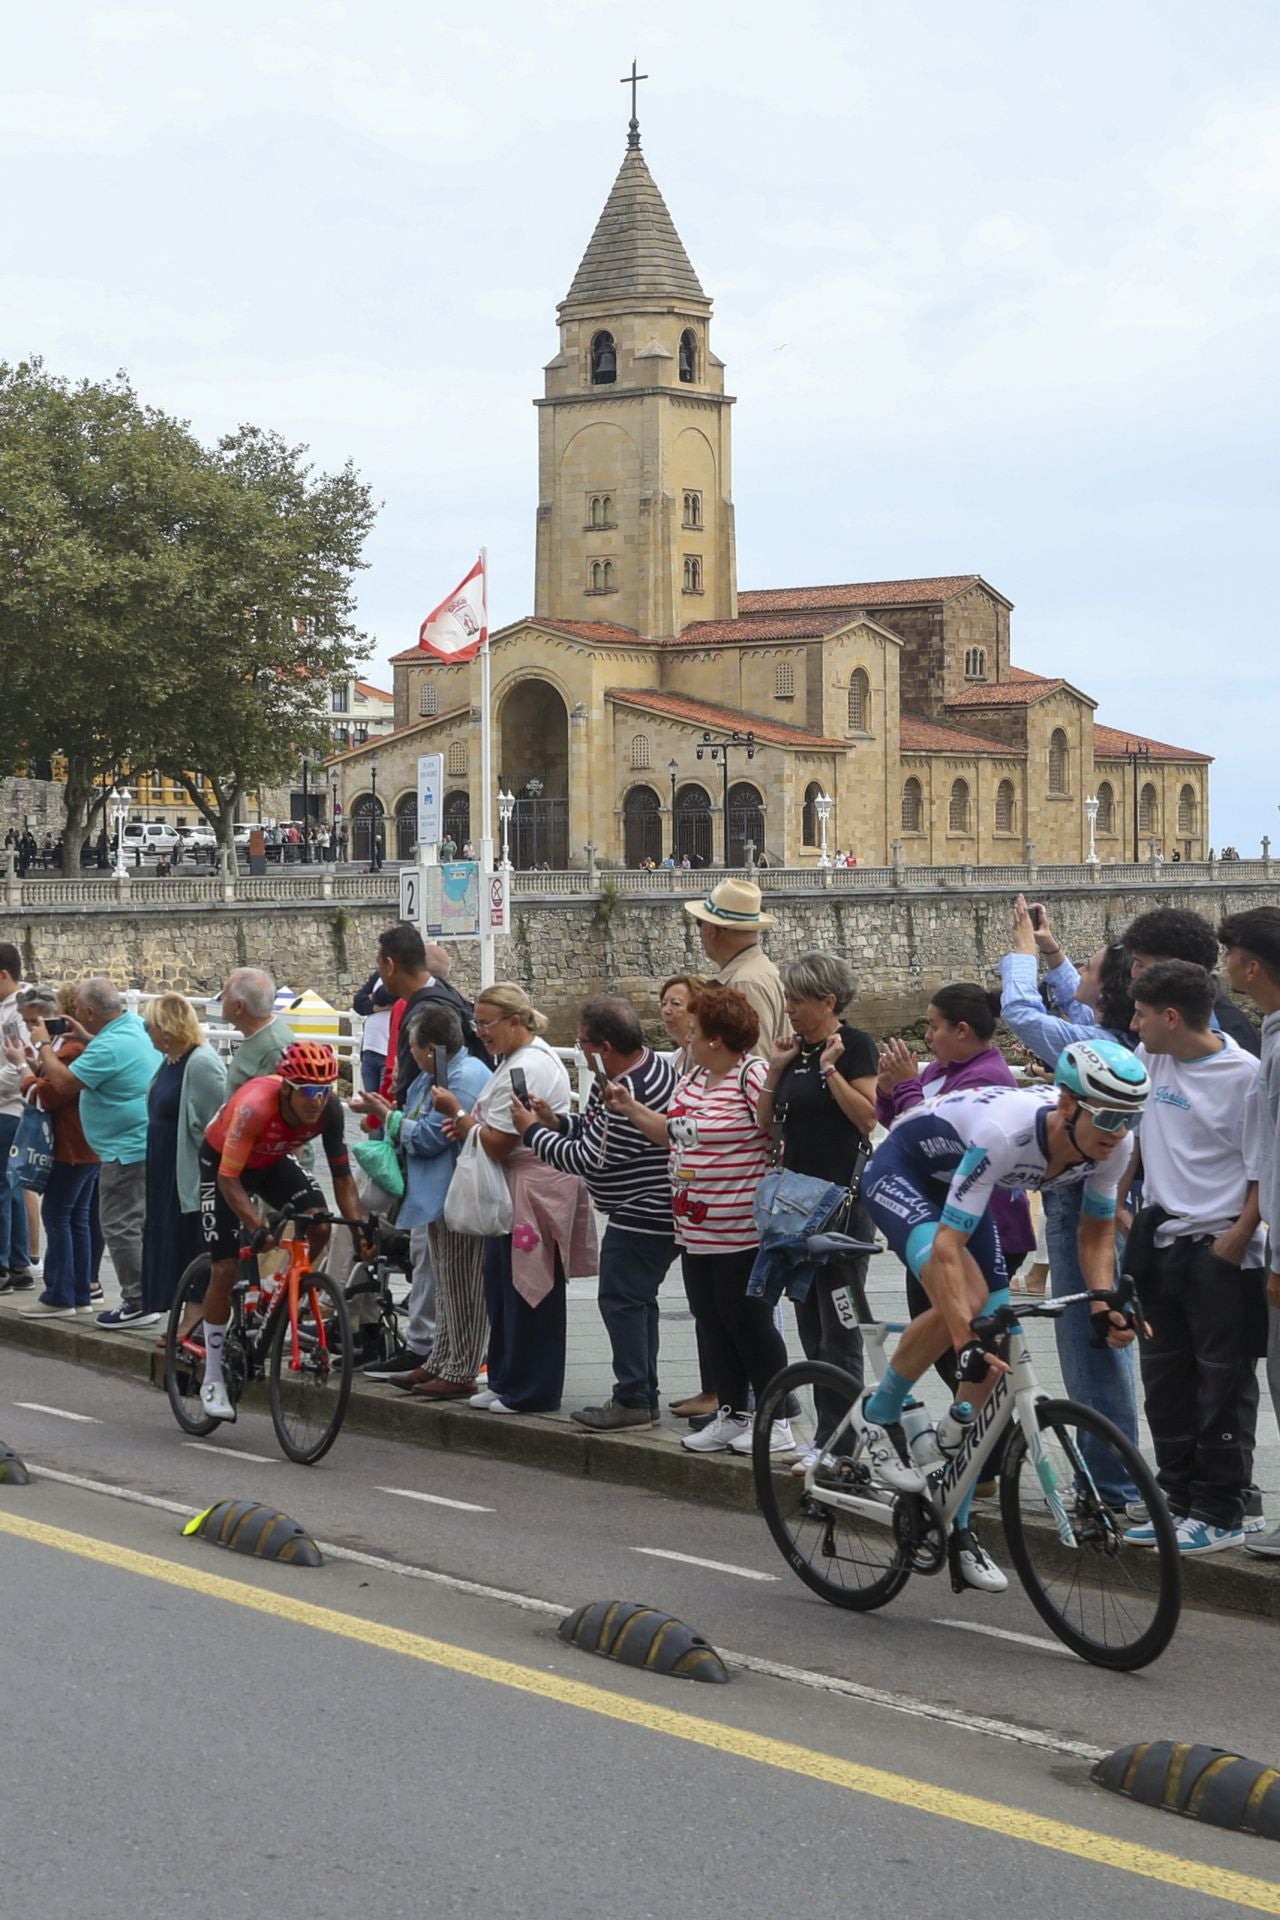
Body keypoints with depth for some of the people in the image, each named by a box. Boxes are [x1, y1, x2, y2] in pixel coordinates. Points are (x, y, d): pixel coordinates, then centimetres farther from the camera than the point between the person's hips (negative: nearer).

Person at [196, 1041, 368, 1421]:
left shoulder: (329, 1109, -26)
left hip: (272, 1162, 4)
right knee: (225, 1268, -9)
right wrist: (257, 1227, -48)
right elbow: (229, 1179, -36)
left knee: (319, 1227, -21)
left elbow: (342, 1175, -18)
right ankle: (212, 1380, 3)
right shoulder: (255, 1107, -40)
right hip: (222, 1163, -4)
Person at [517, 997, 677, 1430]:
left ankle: (632, 1400, -1)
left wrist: (532, 1131, -9)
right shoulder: (647, 1065, 9)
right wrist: (554, 1122, 0)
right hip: (654, 1212, 11)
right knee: (638, 1301, 16)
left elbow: (589, 1158, -21)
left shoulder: (630, 1096, -26)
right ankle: (643, 1396, 23)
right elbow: (595, 1130, 17)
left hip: (642, 1215, -11)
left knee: (621, 1300, -5)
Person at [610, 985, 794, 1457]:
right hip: (695, 1230, 9)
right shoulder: (694, 1078, 12)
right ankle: (731, 1416, 24)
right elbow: (676, 1133, 21)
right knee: (712, 1323, 13)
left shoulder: (753, 1076, -17)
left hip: (741, 1232, -9)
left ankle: (776, 1422, 10)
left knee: (747, 1322, -1)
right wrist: (630, 1108, 17)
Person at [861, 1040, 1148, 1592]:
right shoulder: (1004, 1132, -42)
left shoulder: (1113, 1146, -22)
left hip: (958, 1184, 7)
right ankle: (879, 1414, -8)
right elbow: (948, 1247, -41)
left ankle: (957, 1524, 10)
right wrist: (965, 1343, -50)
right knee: (964, 1300, -33)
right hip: (902, 1171, -7)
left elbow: (1096, 1232, -5)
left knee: (990, 1364, -2)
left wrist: (1103, 1304, -22)